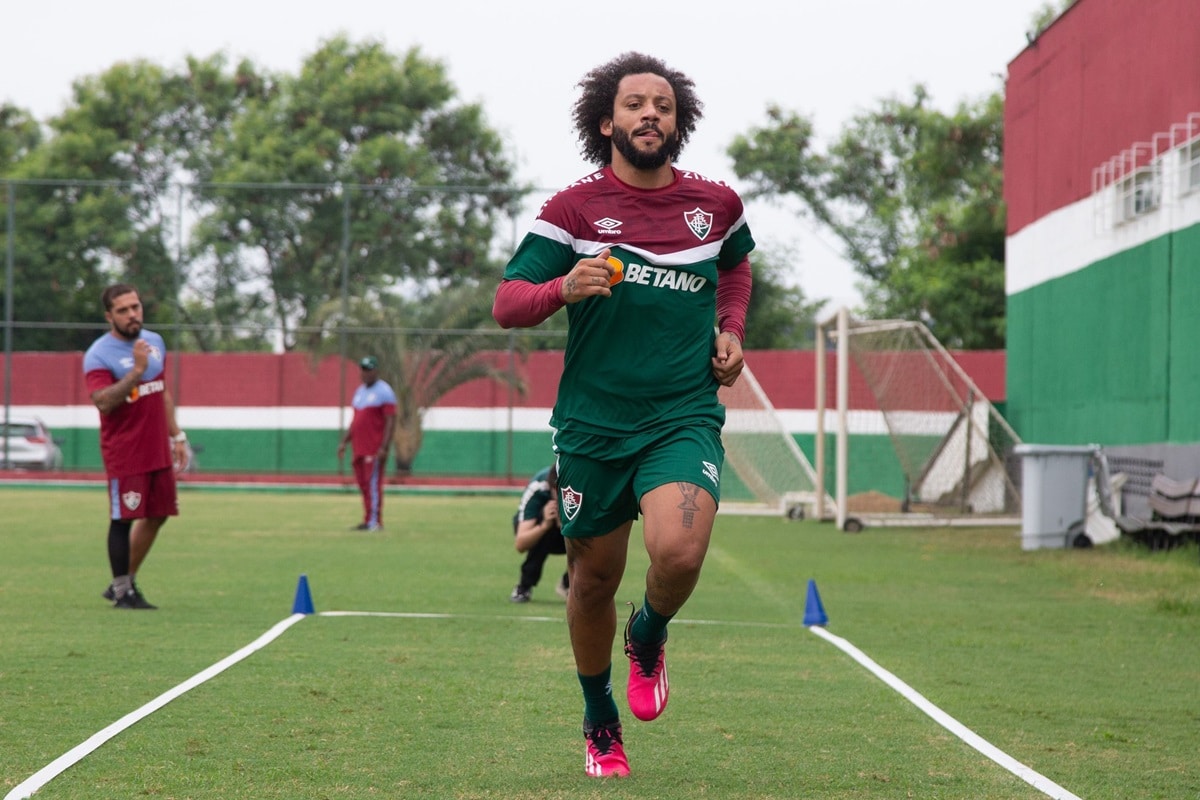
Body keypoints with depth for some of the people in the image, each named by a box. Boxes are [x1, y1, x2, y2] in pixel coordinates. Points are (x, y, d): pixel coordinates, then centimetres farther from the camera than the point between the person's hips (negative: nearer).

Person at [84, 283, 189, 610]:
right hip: (124, 454, -7)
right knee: (123, 519, -3)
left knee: (157, 516, 11)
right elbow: (103, 402, -26)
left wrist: (176, 436, 18)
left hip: (158, 450, 7)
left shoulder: (155, 342, 11)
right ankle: (122, 591, 7)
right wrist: (137, 370, -31)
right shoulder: (98, 355, -12)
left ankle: (127, 581, 24)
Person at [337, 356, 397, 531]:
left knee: (373, 484, -9)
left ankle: (374, 522, -8)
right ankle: (368, 522, 12)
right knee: (363, 484, 8)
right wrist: (344, 442, 17)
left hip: (375, 449, -8)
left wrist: (384, 448, -19)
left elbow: (391, 421, -12)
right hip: (359, 449, 8)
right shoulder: (360, 391, 19)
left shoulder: (384, 391, -6)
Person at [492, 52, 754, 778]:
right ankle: (600, 723, 34)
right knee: (594, 578, 9)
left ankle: (650, 637, 11)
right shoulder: (573, 207, -2)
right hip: (592, 424, 0)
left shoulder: (716, 203, 6)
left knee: (679, 552, -25)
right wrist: (563, 288, -25)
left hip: (684, 418, 0)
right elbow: (505, 304, -5)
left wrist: (731, 330, 12)